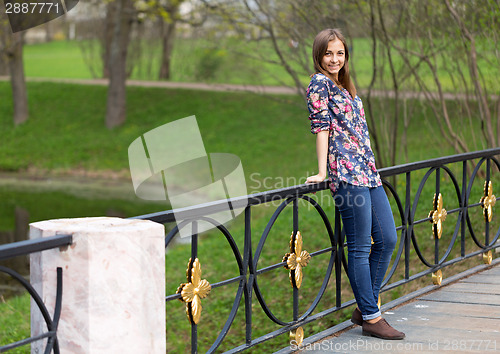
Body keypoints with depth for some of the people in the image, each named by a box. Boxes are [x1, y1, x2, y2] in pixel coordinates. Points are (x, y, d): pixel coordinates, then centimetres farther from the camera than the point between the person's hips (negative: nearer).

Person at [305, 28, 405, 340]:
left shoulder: (345, 87, 21)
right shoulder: (319, 83, -3)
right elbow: (322, 127, -9)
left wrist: (370, 167, 20)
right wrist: (323, 172, -12)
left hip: (368, 171, 9)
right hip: (348, 174, -9)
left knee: (387, 239, 8)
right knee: (360, 247, -5)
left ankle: (365, 307, 17)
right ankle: (371, 318, 1)